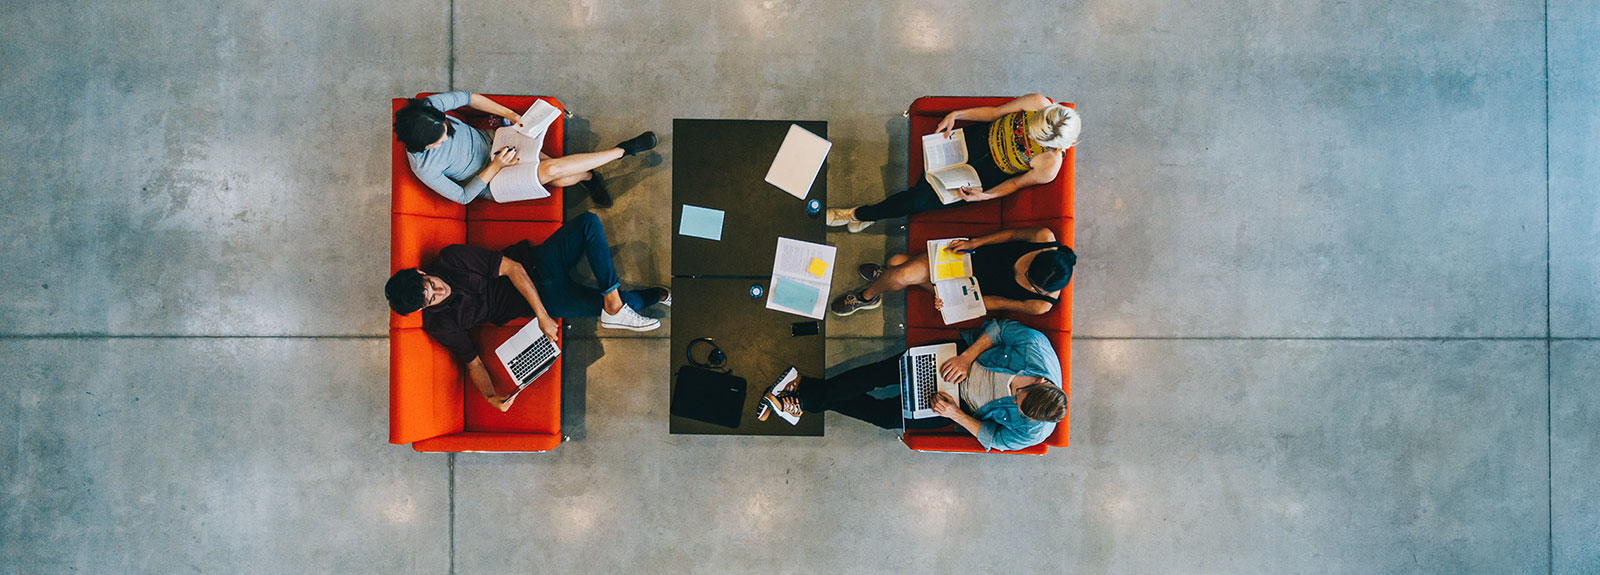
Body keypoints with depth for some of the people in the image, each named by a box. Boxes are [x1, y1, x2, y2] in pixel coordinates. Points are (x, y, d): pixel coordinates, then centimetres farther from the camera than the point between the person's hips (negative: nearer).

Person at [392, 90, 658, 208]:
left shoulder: (427, 108, -23)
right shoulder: (424, 168, -30)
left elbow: (467, 98, -8)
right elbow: (462, 196, -19)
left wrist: (510, 114, -17)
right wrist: (496, 166, -26)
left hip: (490, 140, 4)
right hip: (487, 180, -4)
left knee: (557, 172, -13)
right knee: (552, 171, -22)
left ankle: (587, 176, 23)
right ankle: (624, 150, -10)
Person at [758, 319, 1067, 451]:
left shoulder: (1033, 432, -25)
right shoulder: (1034, 344, -26)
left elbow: (995, 439, -11)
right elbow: (1002, 327, -12)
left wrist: (956, 415, -20)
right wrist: (966, 357, -22)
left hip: (965, 407, -1)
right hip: (963, 352, 1)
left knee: (886, 415, -7)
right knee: (883, 372, -15)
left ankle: (806, 402, 6)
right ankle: (809, 388, -2)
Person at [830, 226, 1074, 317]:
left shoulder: (1041, 304, -27)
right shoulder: (1044, 238, -24)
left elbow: (997, 303, -15)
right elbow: (1014, 233, -4)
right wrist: (974, 242, -10)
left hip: (970, 288, -3)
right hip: (971, 254, 3)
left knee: (901, 277, -17)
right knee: (897, 263, -10)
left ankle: (867, 297, 19)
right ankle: (888, 275, 32)